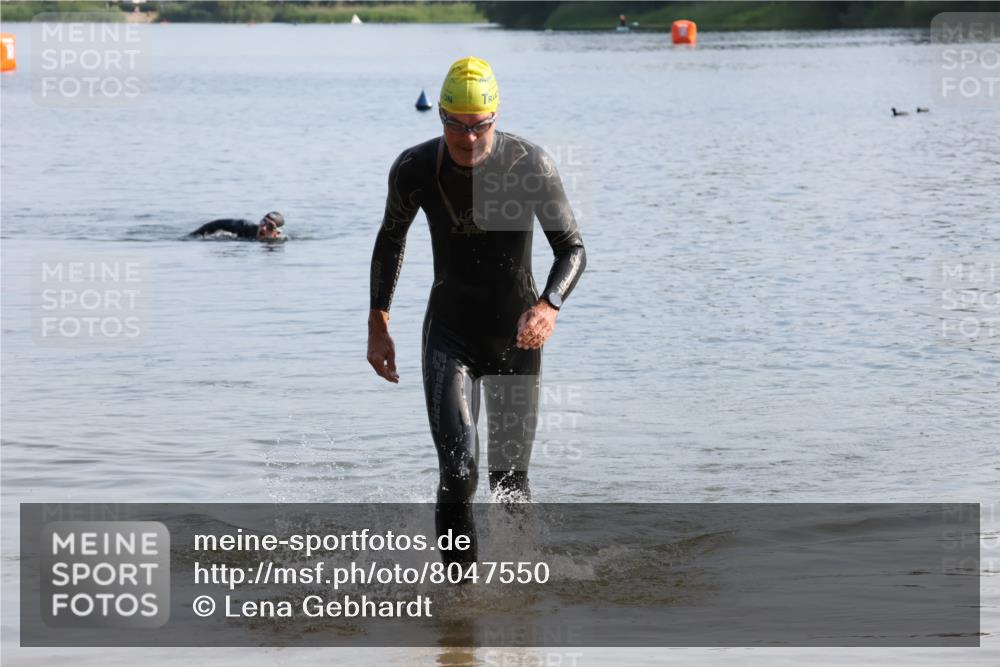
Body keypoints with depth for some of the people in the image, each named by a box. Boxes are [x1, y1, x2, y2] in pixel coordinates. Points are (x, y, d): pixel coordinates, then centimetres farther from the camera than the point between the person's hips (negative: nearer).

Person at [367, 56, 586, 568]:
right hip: (449, 335, 0)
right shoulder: (414, 170, -12)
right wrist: (378, 325, 3)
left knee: (510, 482, 7)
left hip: (516, 337, 0)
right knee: (459, 473, -18)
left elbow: (572, 248, -11)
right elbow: (390, 241, 7)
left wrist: (550, 305, -31)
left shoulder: (531, 165, -17)